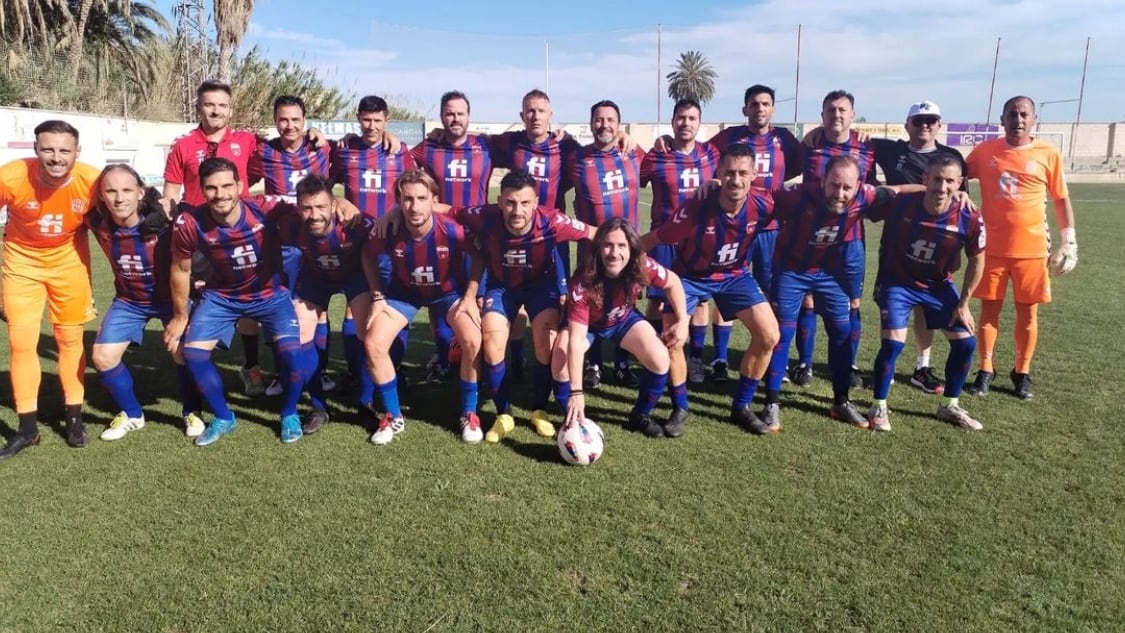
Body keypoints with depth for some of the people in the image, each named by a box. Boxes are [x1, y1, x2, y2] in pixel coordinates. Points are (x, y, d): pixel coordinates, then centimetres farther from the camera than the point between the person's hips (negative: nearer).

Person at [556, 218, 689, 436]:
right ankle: (575, 419, 4)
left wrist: (682, 322, -12)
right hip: (586, 323, -3)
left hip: (624, 319, 3)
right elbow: (576, 338, -42)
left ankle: (640, 415, 11)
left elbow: (673, 282, -7)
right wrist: (576, 392, -46)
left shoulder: (642, 267, -31)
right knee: (560, 369, -25)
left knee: (660, 361, -16)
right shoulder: (583, 282, -39)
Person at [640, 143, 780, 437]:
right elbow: (653, 239, -22)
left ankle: (741, 406, 14)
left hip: (735, 274, 3)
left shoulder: (762, 203, -25)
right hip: (690, 275, -3)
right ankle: (680, 409, 8)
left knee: (769, 336, -6)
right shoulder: (695, 210, -34)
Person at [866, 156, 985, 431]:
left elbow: (977, 260, -4)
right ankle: (879, 408, 3)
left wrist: (963, 303, -2)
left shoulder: (970, 218, -20)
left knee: (966, 342, 1)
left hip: (938, 285, 3)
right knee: (893, 343, -17)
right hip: (897, 281, -3)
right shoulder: (900, 204, -27)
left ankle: (949, 406, 23)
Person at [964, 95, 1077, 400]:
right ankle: (985, 370, 19)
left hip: (1031, 249, 0)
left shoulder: (1048, 154, 0)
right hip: (991, 247, 0)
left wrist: (1069, 240, 4)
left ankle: (1022, 373, 21)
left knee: (1028, 313, 7)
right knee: (989, 310, 6)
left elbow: (1061, 199, 6)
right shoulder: (985, 151, 1)